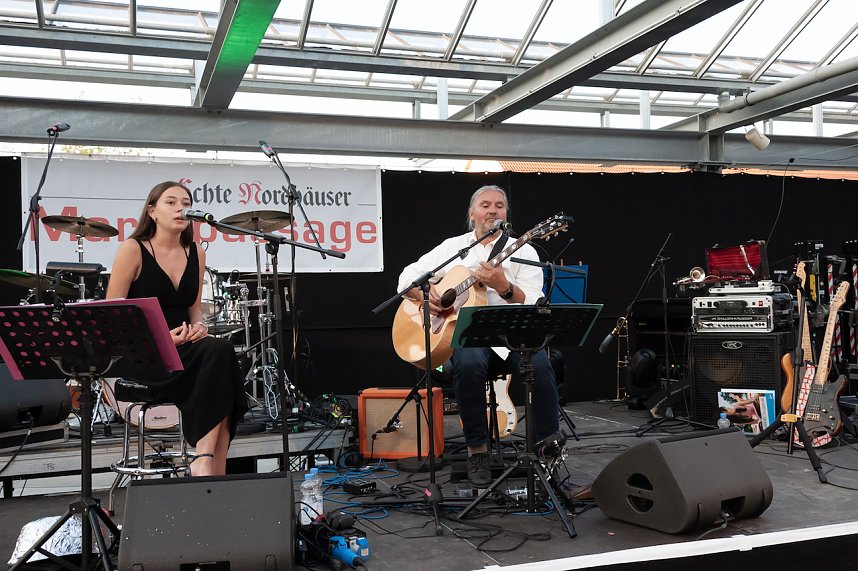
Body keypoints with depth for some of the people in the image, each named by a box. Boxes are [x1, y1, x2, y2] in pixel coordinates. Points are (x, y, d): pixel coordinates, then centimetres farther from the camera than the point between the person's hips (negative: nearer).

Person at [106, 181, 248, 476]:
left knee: (220, 352, -30)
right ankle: (203, 461, -29)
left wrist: (199, 325, -6)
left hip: (184, 348, 5)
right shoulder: (133, 249, -5)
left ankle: (207, 459, -33)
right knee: (220, 351, -31)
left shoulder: (196, 253, 11)